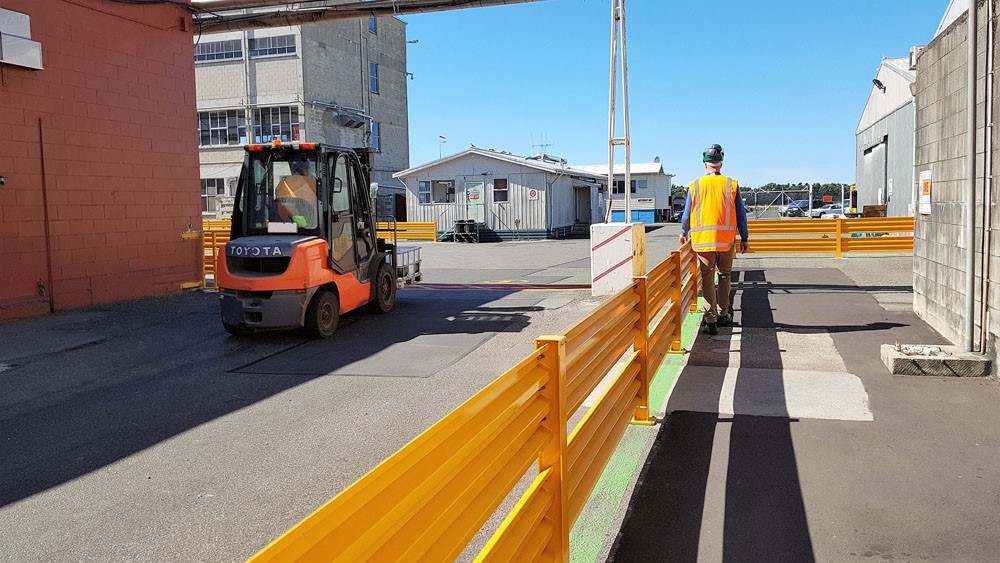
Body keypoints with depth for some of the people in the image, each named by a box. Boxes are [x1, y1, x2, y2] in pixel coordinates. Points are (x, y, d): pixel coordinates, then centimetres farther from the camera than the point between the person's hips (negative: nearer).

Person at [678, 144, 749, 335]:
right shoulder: (731, 184, 1)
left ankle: (711, 319, 0)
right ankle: (723, 314, 27)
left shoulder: (695, 185, 1)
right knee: (724, 276, 17)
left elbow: (687, 214, 7)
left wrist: (684, 234, 25)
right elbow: (741, 214, 3)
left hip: (702, 239, 0)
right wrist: (744, 238, 13)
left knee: (707, 278, 5)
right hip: (727, 240, 1)